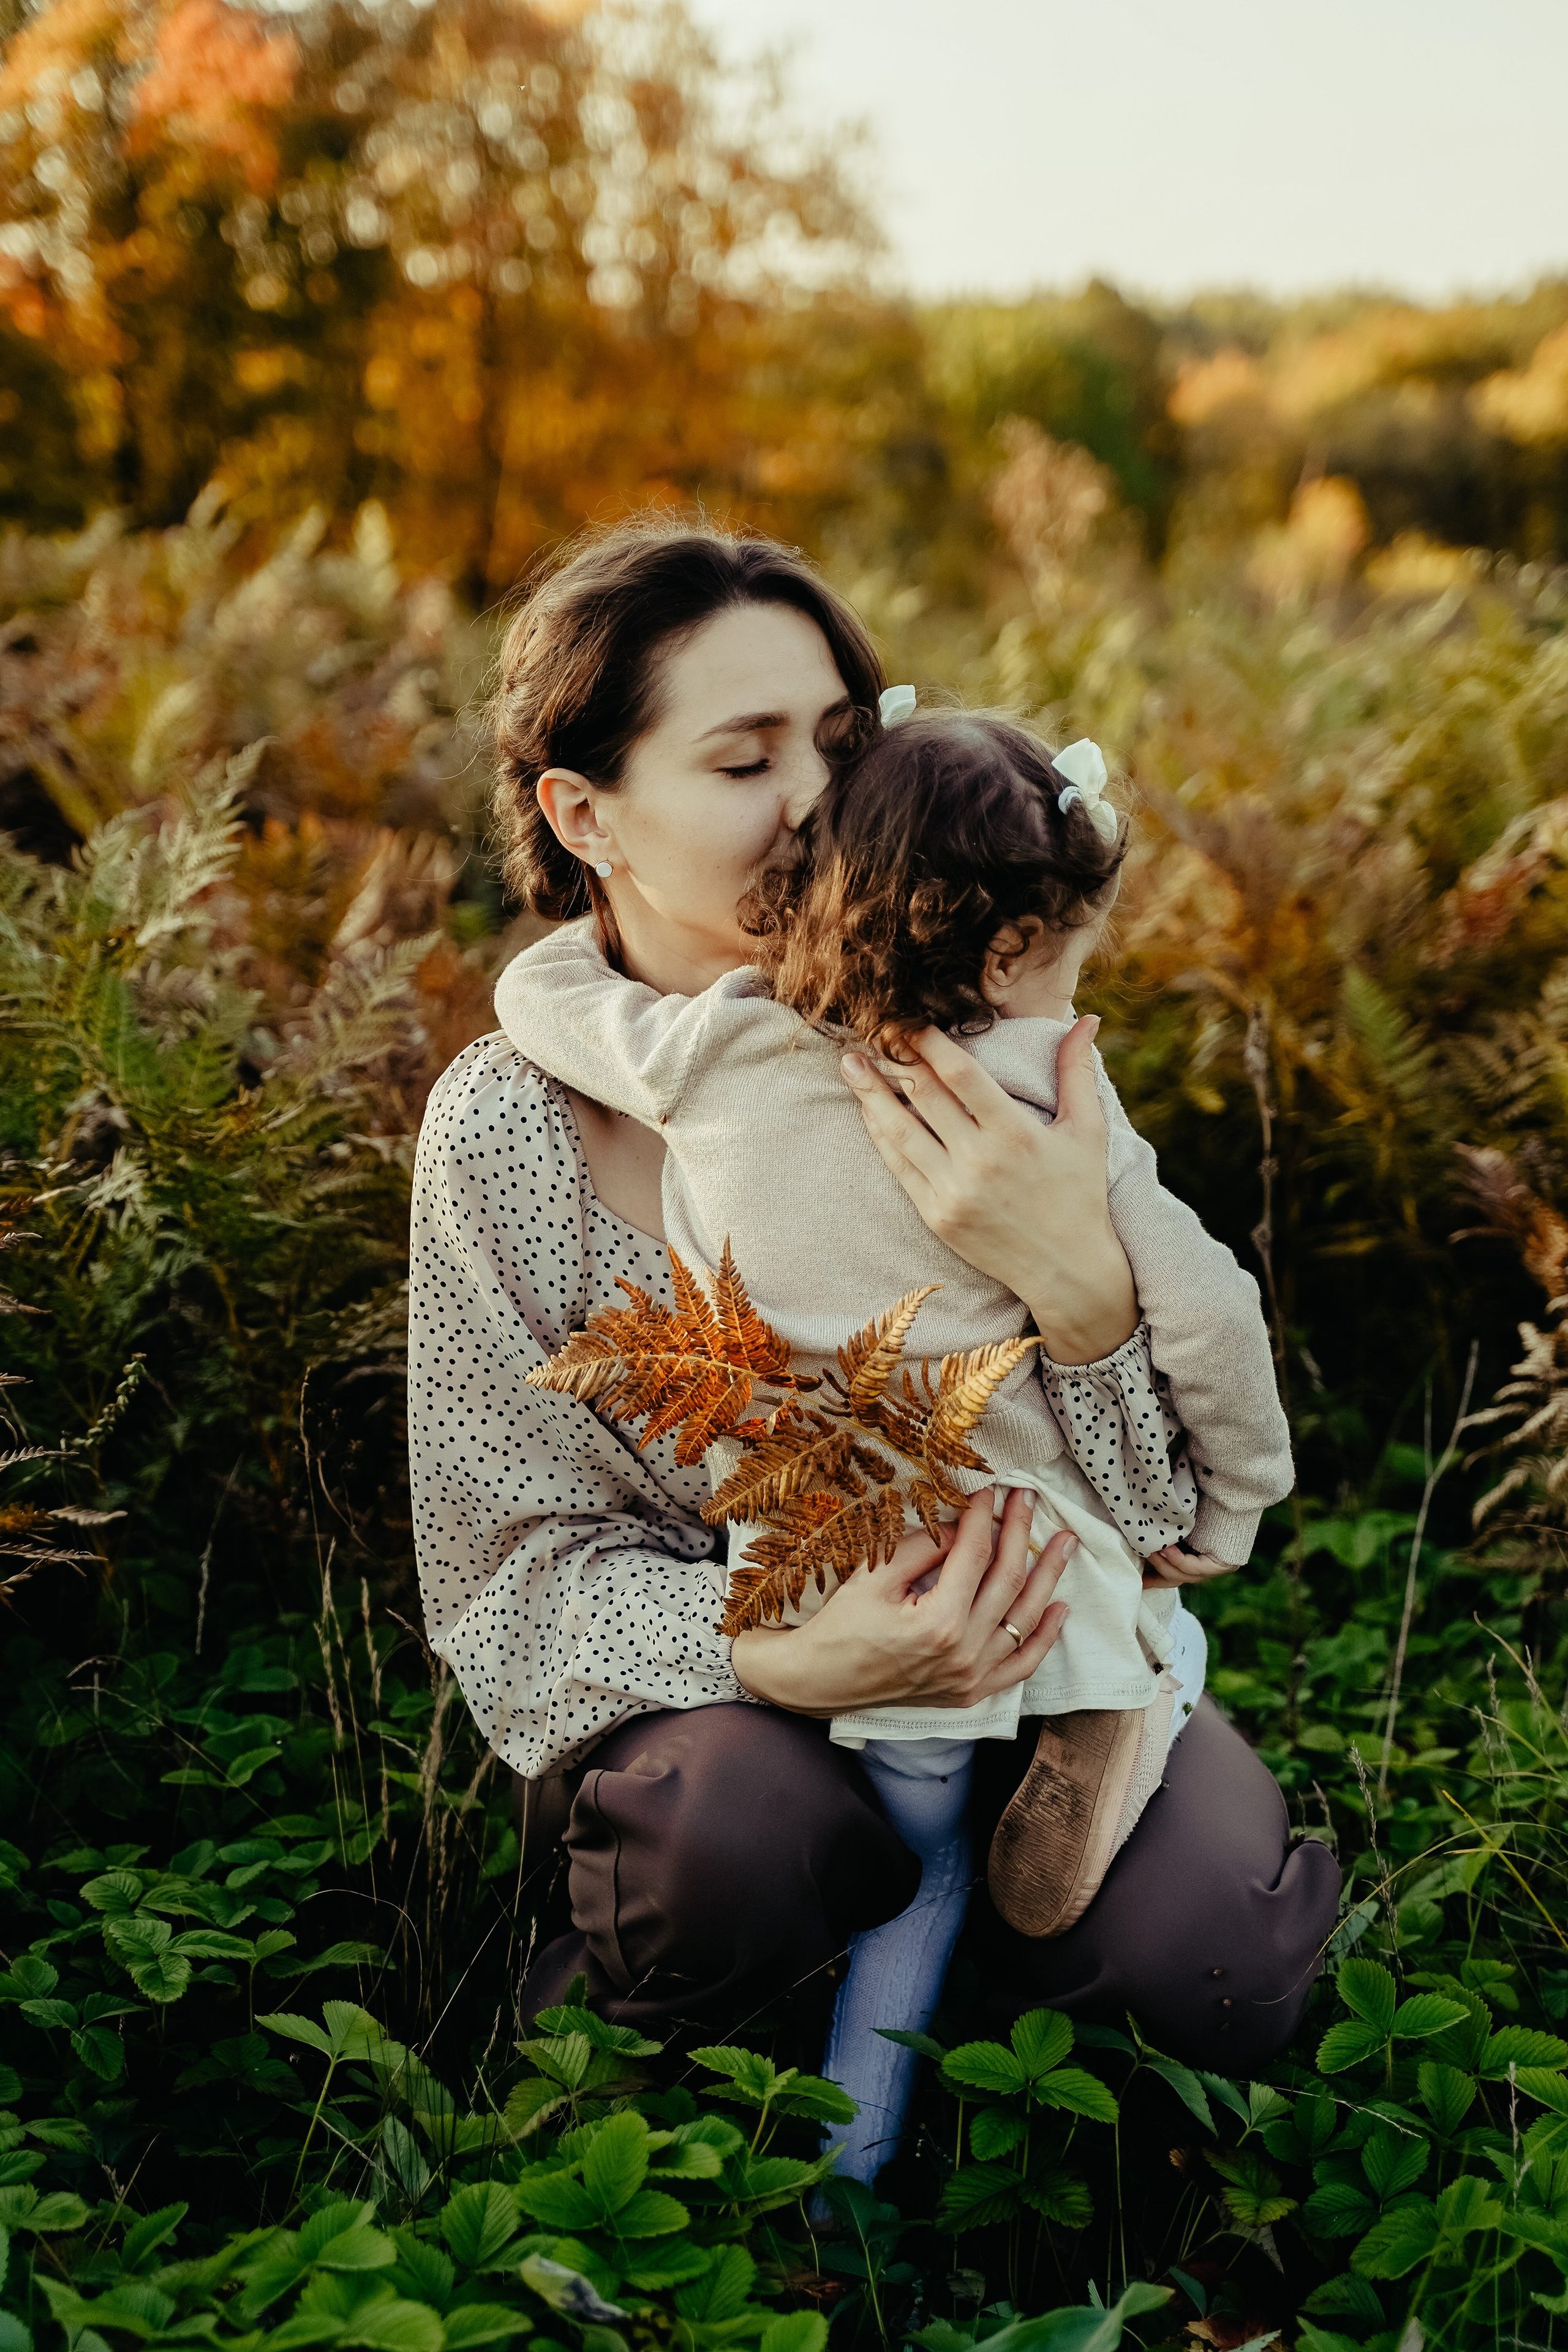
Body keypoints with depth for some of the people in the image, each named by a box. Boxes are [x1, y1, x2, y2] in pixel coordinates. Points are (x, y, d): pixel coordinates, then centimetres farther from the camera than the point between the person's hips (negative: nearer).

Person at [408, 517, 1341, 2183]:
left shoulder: (963, 1053, -12)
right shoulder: (507, 1131, -16)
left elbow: (1155, 1510, -12)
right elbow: (525, 1559, -9)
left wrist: (1082, 1285, -35)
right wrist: (788, 1657, -30)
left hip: (1013, 1643, 2)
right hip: (695, 1669, -1)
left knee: (1206, 1951, -22)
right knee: (739, 1815, -34)